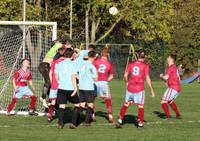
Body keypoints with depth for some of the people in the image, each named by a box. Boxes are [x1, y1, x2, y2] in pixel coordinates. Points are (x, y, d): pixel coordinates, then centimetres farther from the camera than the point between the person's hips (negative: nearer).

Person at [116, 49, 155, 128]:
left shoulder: (131, 64, 5)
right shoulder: (145, 66, -5)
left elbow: (125, 75, 5)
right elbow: (147, 79, -8)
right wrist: (151, 90, -2)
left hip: (130, 87, 3)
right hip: (139, 89, -3)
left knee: (126, 104, 15)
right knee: (140, 106, 5)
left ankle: (120, 120, 13)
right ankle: (140, 123, 4)